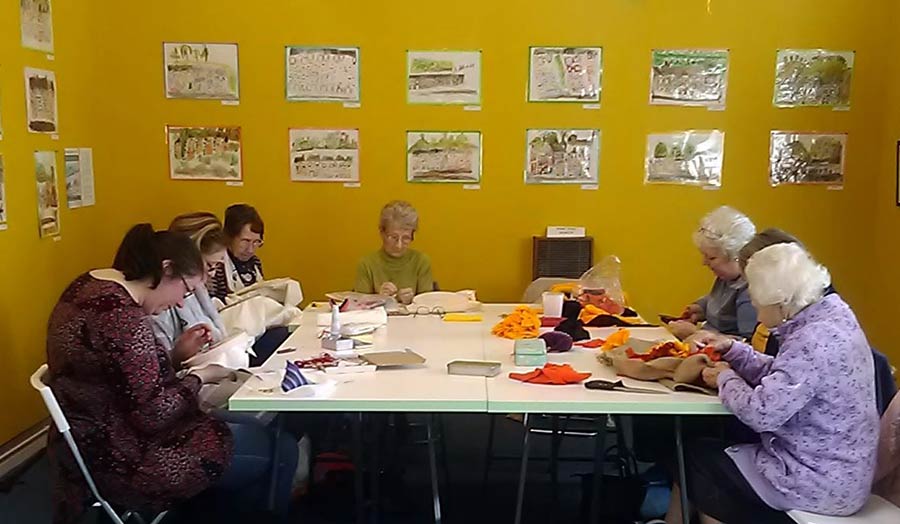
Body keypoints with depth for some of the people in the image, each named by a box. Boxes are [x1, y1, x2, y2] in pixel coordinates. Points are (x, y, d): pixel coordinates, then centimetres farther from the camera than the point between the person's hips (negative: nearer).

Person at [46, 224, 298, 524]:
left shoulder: (89, 287, 4)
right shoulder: (122, 317, -27)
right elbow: (153, 415, -24)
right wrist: (200, 377, -9)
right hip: (122, 461, -10)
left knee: (252, 427, 15)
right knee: (279, 450, -5)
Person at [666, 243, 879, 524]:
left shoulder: (815, 341, -28)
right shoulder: (828, 314, 2)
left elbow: (761, 413, -29)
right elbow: (780, 375, 12)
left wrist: (726, 378, -11)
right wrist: (732, 349, 5)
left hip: (820, 482, -9)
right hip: (829, 467, 9)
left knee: (696, 458, 6)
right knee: (711, 446, 18)